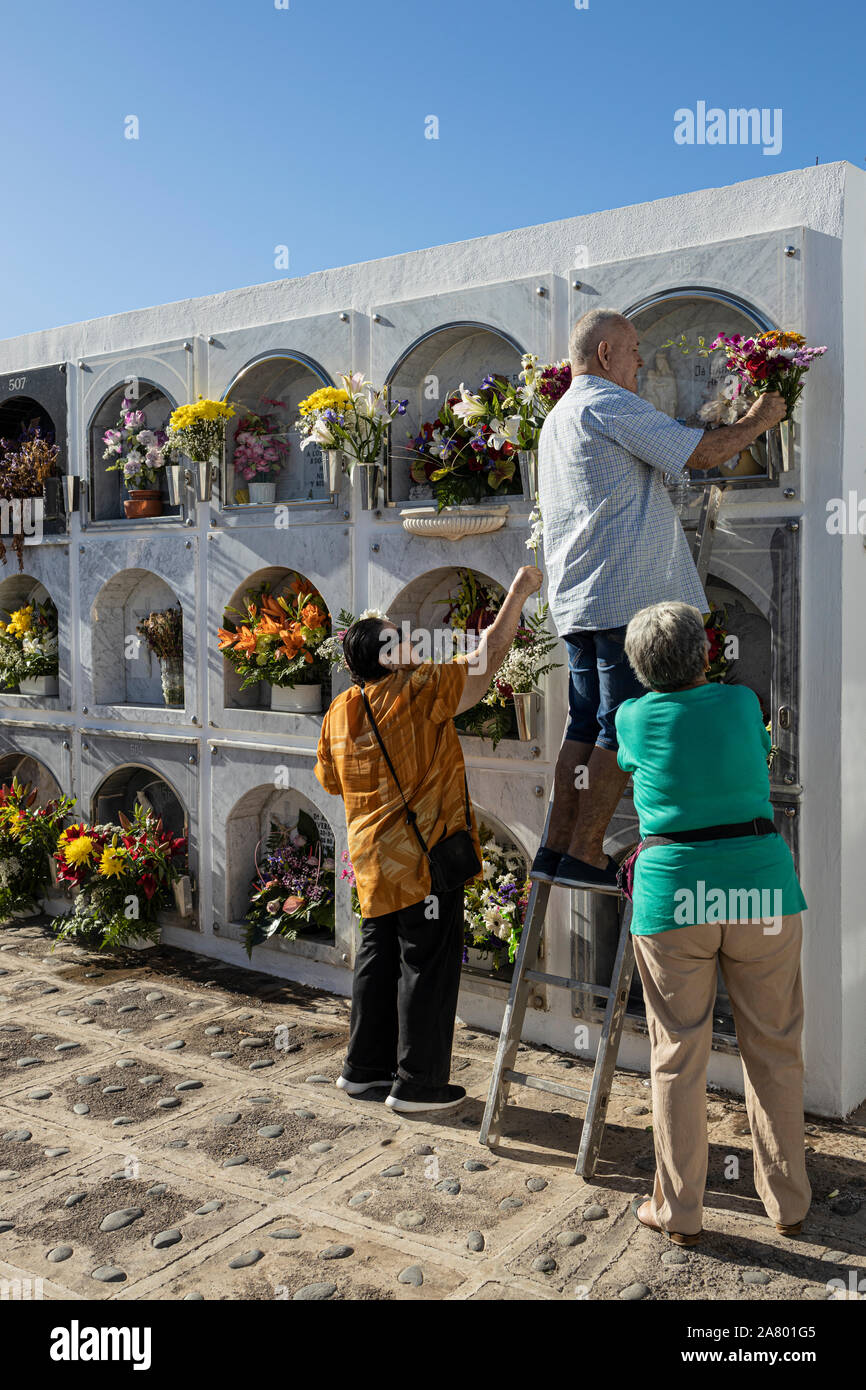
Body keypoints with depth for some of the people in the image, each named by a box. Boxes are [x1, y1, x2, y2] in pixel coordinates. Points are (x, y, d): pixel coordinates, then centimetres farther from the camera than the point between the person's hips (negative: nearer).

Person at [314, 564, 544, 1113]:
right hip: (424, 857, -8)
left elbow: (331, 780, 17)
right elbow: (488, 657, -11)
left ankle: (364, 1067, 30)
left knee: (379, 959, 18)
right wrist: (517, 595, -2)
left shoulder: (339, 711, 5)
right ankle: (418, 1083, 12)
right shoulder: (418, 692, -16)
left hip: (373, 858, 8)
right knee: (427, 966, 3)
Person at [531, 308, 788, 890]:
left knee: (586, 726, 10)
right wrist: (759, 419, 5)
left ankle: (556, 850, 10)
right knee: (622, 729, -6)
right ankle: (585, 856, -5)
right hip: (627, 595, -10)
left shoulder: (558, 418, 24)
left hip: (579, 601, 10)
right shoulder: (608, 405, -8)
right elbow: (701, 453, -11)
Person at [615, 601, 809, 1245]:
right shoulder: (742, 703, 4)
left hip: (673, 899, -1)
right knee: (773, 1052, 15)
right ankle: (788, 1203, 28)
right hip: (763, 890, 1)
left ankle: (679, 1211, 20)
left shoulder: (634, 717, 2)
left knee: (679, 1059, 9)